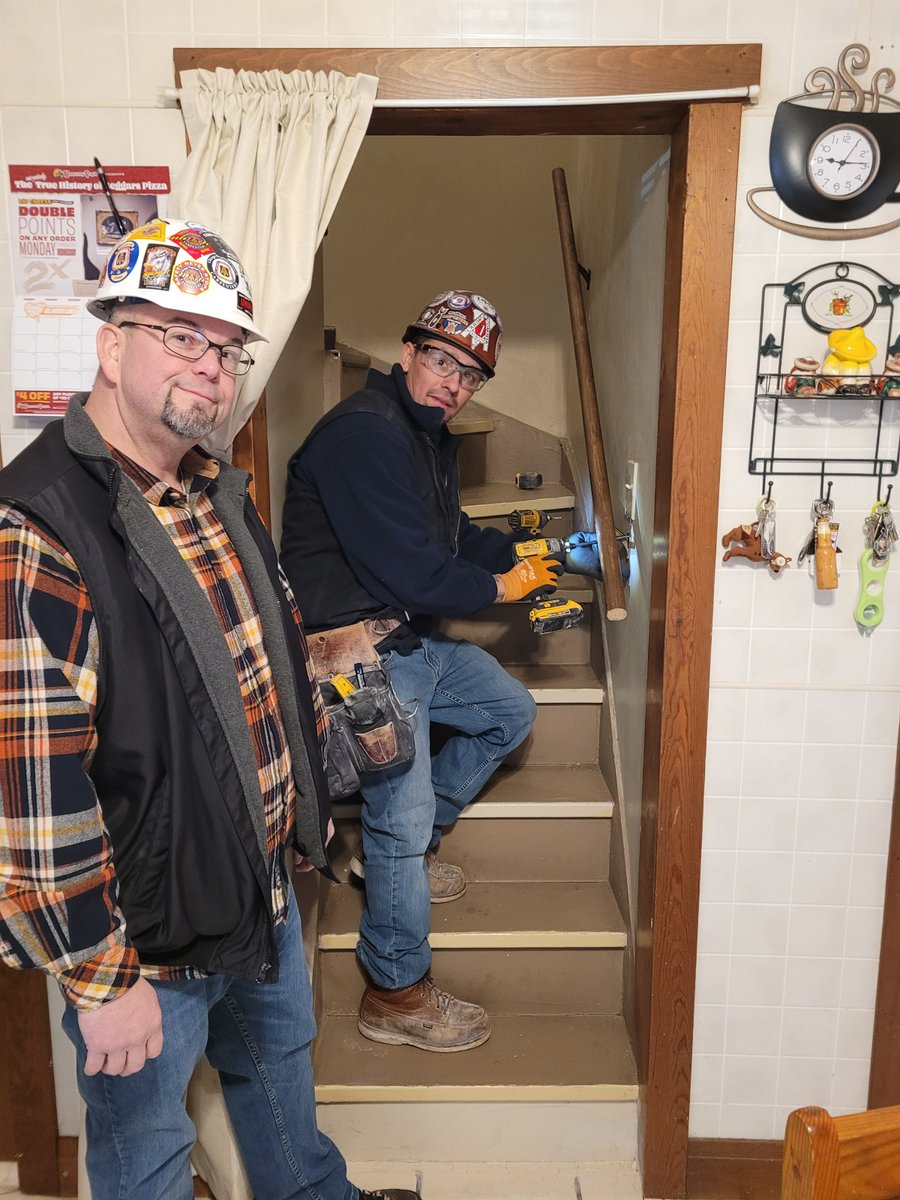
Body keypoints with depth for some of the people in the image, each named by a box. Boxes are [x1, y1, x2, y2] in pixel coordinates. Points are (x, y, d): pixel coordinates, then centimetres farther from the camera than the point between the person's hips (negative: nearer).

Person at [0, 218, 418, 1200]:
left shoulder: (214, 492, 2)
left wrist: (306, 800, 17)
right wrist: (101, 979, -20)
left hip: (265, 892, 8)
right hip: (147, 936, -8)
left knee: (278, 1060, 31)